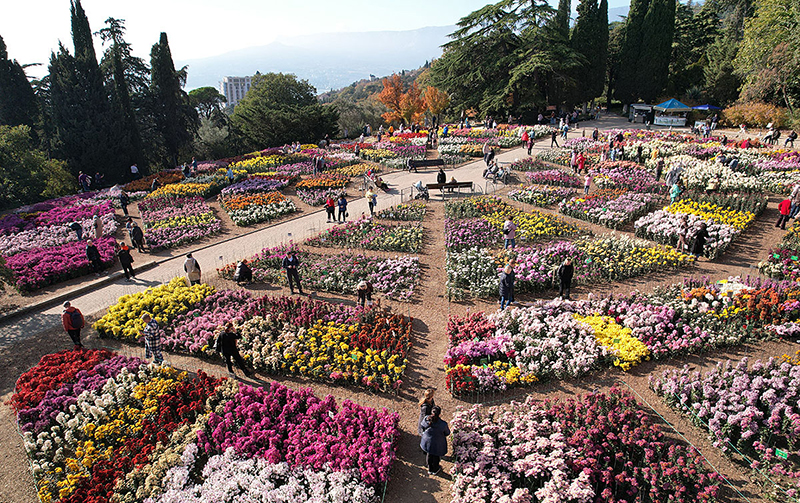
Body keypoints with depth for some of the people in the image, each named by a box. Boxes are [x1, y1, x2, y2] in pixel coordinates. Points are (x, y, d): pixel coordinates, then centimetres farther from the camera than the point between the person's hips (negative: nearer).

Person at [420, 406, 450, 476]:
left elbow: (423, 427, -5)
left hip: (428, 442, 3)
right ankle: (435, 470, 52)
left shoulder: (426, 420, -26)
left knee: (429, 455, 29)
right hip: (438, 444, -3)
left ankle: (430, 470, 52)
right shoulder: (443, 424, -35)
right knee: (436, 457, 26)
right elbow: (447, 433, -16)